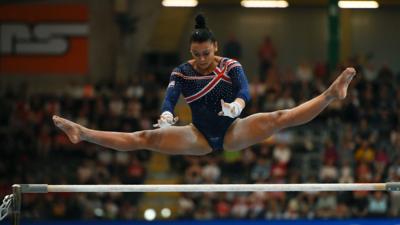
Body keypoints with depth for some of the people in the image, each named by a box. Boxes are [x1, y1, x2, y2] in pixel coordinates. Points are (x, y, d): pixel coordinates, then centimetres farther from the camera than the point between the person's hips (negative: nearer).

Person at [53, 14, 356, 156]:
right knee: (146, 138, -14)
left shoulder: (232, 67, -7)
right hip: (200, 137, 1)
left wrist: (236, 106, -49)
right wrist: (166, 118, -43)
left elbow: (245, 92, -23)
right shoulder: (182, 72, -3)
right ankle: (83, 134, -23)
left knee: (279, 118, -22)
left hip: (233, 132, -1)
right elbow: (170, 99, -18)